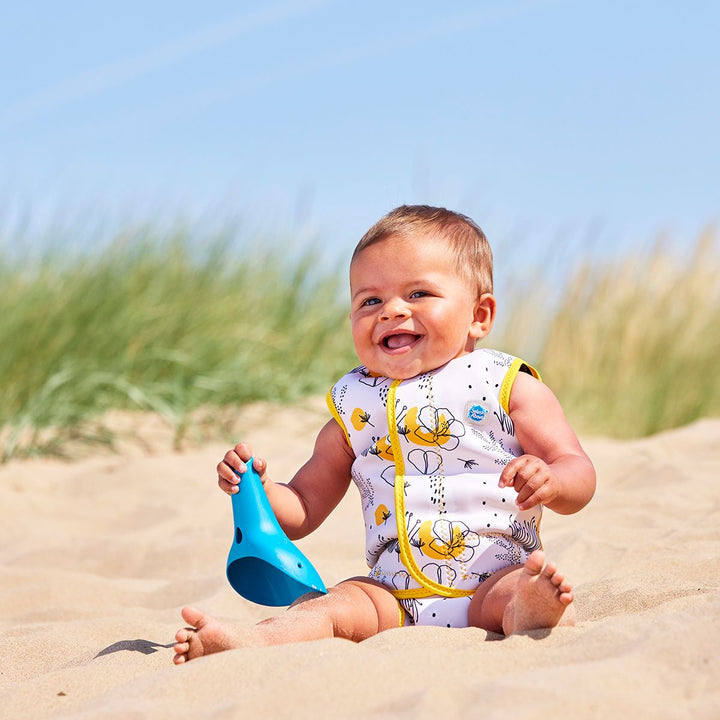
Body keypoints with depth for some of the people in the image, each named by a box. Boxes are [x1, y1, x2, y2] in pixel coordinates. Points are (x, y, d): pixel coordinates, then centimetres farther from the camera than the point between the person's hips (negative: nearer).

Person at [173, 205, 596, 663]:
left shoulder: (507, 385, 5)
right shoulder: (353, 406, 14)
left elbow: (580, 475, 1)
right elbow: (302, 511, 19)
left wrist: (549, 481, -23)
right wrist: (260, 489, -2)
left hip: (491, 583, -2)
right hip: (396, 596, 2)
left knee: (520, 587, -32)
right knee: (343, 603, -24)